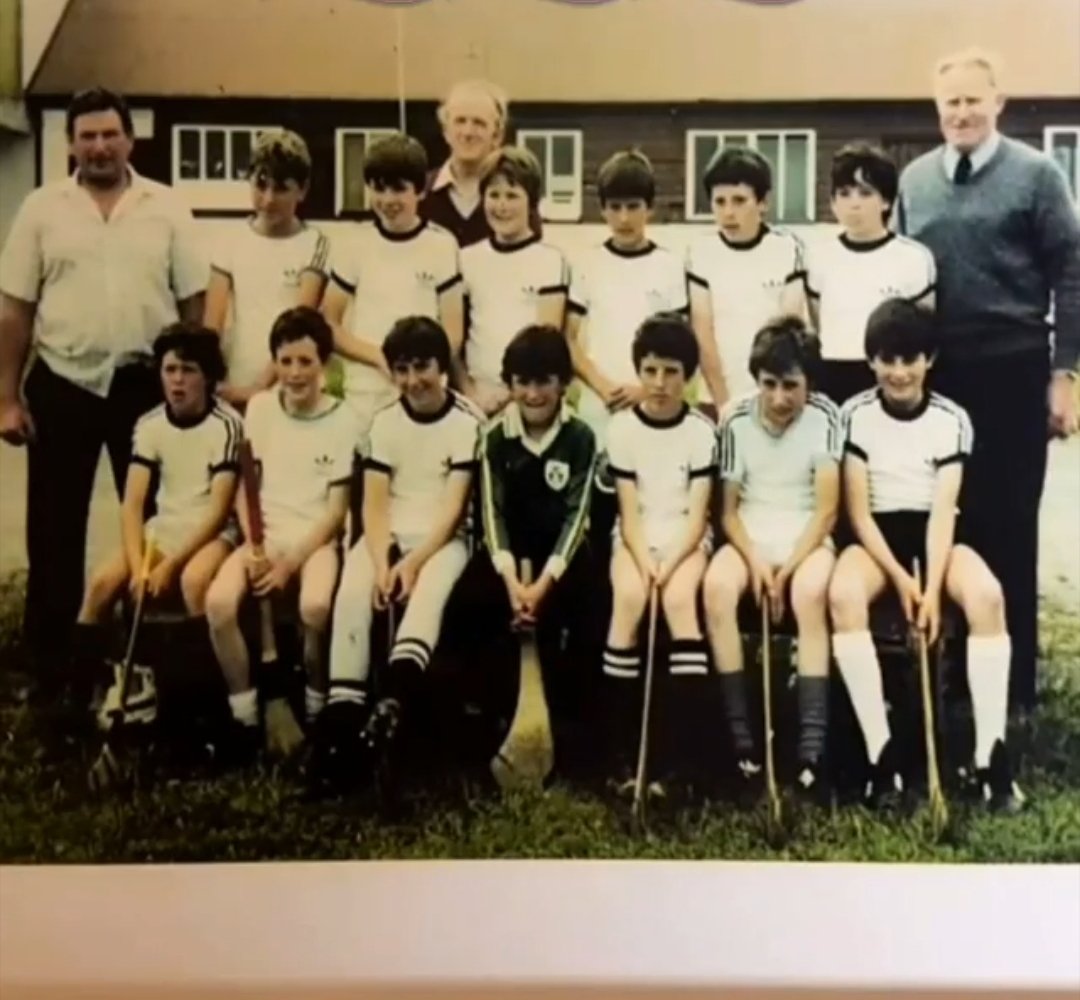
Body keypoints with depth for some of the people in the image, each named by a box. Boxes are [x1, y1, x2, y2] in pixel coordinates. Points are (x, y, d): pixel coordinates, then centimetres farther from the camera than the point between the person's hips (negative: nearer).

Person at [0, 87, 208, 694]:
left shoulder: (168, 209, 2)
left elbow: (194, 302, 3)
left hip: (146, 385, 0)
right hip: (61, 386, 0)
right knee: (54, 528, 6)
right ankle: (50, 658, 19)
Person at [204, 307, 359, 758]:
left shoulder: (343, 420, -2)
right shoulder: (259, 407, 6)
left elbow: (336, 509, -4)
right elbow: (244, 487, 7)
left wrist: (290, 562, -15)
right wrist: (254, 547, -8)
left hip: (316, 539, -3)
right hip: (264, 535, 3)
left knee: (315, 606, -36)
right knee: (219, 601, -28)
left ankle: (316, 706, -9)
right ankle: (244, 715, -11)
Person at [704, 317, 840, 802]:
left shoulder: (824, 416, -7)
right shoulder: (735, 419, -4)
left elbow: (827, 509, -9)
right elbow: (728, 508, 0)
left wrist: (788, 566, -18)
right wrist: (755, 560, -17)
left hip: (806, 538, -1)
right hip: (750, 537, 1)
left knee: (810, 594, -35)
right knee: (717, 586, -31)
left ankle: (812, 745, -33)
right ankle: (741, 736, -26)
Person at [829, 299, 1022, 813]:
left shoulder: (952, 419, -1)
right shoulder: (855, 415, -3)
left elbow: (943, 510, -9)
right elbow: (858, 510, -6)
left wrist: (932, 586, -23)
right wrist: (901, 579, -18)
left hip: (936, 533, 1)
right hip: (877, 535, -1)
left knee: (987, 596, -32)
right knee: (843, 594, -35)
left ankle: (990, 755, -26)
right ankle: (881, 751, -31)